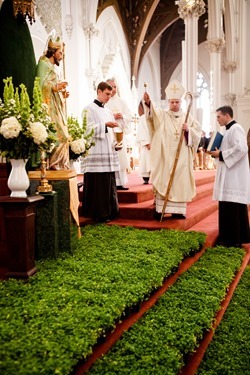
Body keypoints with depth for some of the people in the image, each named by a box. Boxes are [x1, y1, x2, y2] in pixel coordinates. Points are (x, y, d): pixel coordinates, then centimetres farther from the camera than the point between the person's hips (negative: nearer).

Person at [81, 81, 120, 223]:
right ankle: (98, 214, 3)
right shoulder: (89, 109, -2)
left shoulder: (108, 111, 20)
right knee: (98, 185, -5)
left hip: (109, 153, 7)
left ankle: (109, 212, 17)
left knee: (110, 184, 9)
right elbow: (88, 129, -13)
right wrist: (105, 125, -21)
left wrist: (115, 143, 4)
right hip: (96, 154, -7)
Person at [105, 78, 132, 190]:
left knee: (121, 157, 4)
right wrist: (112, 116, -14)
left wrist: (122, 116, -6)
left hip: (120, 133, 5)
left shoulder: (121, 102, 16)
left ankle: (120, 182, 10)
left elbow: (129, 117, 13)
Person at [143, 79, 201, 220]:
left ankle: (178, 210, 10)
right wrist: (148, 102, -36)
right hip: (165, 156, -2)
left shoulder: (188, 117, 12)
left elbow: (198, 130, 9)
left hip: (182, 156, 2)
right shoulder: (162, 115, 6)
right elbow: (153, 112, -15)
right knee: (163, 181, -5)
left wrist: (189, 129, -12)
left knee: (180, 182, 2)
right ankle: (160, 209, -2)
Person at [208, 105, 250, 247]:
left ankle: (233, 239, 0)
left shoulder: (236, 129, -13)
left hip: (234, 176, -10)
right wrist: (217, 152, 8)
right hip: (230, 176, 10)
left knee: (231, 207, -7)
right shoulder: (230, 130, 18)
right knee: (233, 207, 13)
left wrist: (221, 154, -16)